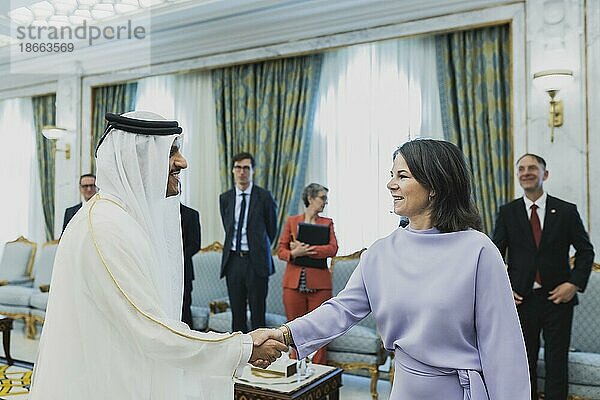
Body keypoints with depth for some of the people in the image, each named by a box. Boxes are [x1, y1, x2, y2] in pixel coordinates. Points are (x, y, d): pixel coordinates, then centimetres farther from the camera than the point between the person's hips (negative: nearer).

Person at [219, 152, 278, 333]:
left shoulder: (264, 197, -2)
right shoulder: (225, 198, 9)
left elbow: (271, 229, 8)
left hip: (256, 261, -3)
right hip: (233, 260, 4)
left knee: (258, 312, 0)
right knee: (236, 311, 9)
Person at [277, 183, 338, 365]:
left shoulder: (327, 223, 9)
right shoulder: (292, 221, 9)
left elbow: (333, 249, -6)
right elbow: (281, 250, 6)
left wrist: (306, 249, -14)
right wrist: (294, 253, -15)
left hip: (319, 284, 0)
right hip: (294, 283, 0)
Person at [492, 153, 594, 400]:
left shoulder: (566, 211, 1)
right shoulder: (507, 213, 1)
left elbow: (585, 250, 5)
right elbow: (495, 253, 3)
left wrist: (575, 283, -8)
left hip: (558, 297, 0)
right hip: (521, 299, 1)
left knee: (557, 361, 7)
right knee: (524, 361, 12)